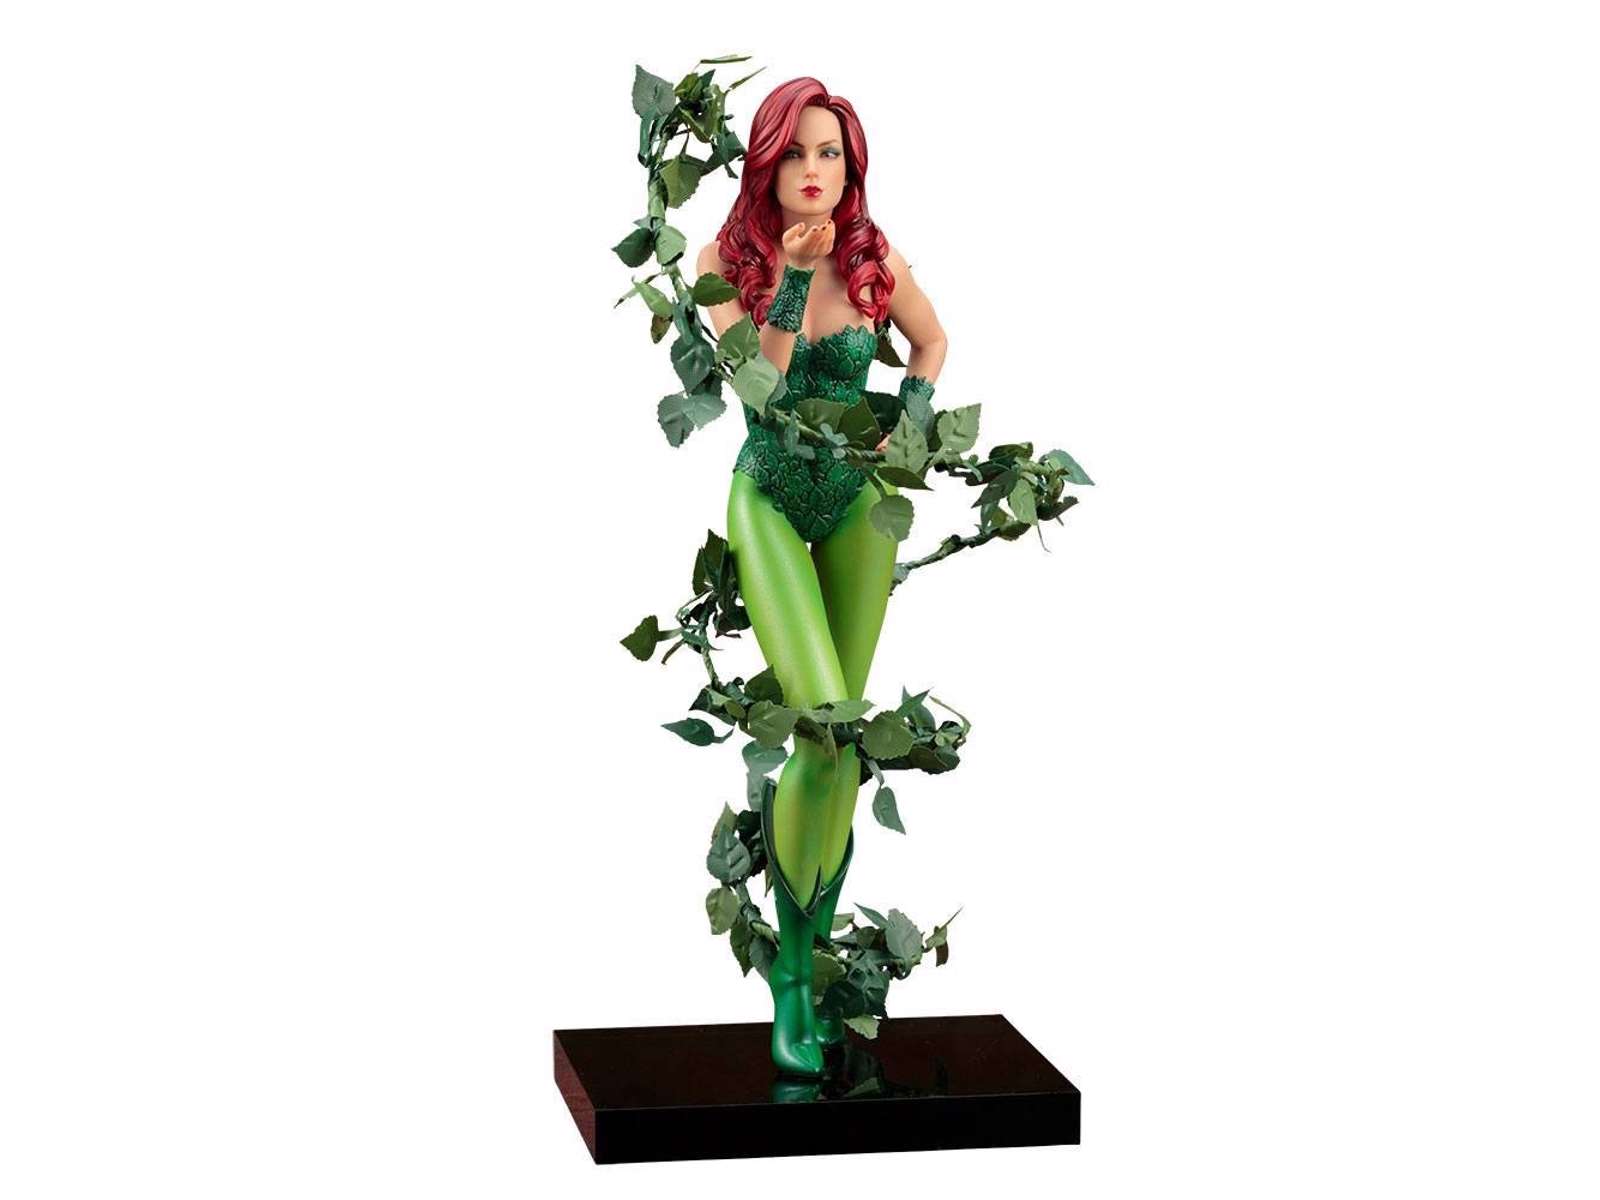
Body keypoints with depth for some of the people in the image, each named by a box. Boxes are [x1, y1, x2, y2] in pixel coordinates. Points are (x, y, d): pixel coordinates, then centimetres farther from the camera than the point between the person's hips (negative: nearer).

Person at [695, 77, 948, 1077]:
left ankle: (805, 969, 18)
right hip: (769, 504, -2)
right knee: (827, 729, -18)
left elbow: (933, 342, 15)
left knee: (846, 744, 3)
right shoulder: (730, 261, -8)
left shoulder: (877, 262, -4)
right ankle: (793, 986, -2)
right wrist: (789, 279, -26)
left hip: (859, 508, 3)